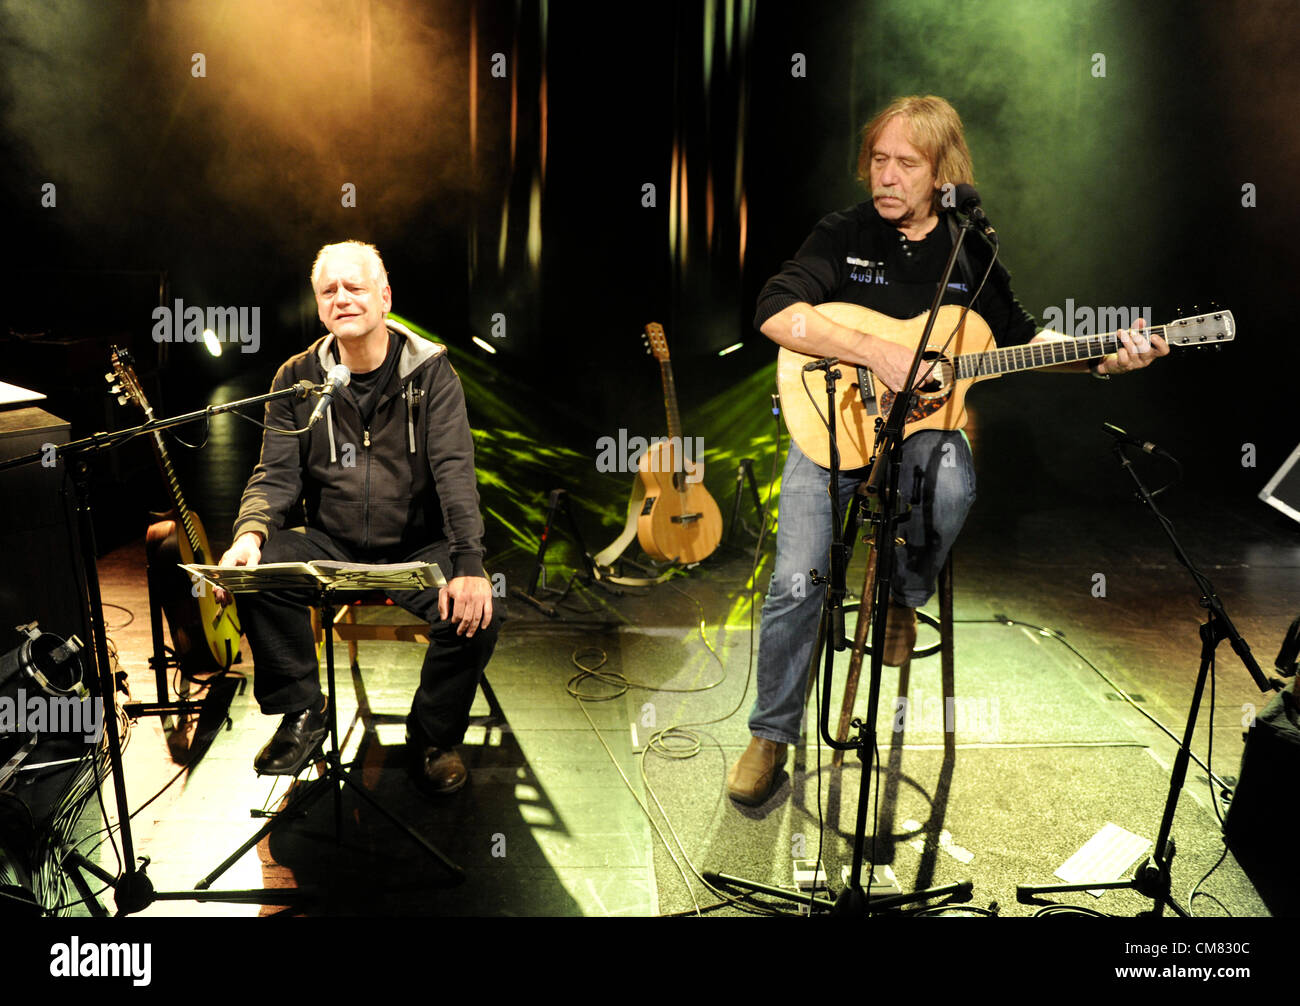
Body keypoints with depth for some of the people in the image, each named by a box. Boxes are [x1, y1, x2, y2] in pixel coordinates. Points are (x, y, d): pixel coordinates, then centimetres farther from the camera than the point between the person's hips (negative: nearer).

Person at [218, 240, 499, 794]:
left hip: (420, 546, -2)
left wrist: (469, 563, -30)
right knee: (254, 574, -26)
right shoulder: (297, 379, 2)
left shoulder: (429, 370, -6)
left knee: (476, 613, -29)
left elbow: (455, 470, -16)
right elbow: (276, 475, 0)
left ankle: (434, 737, 2)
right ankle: (302, 715, -2)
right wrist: (250, 532, -23)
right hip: (331, 544, 2)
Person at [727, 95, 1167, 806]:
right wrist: (876, 352, -27)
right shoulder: (843, 235, -4)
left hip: (922, 425, 2)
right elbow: (775, 311, -19)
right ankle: (771, 734, 7)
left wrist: (1103, 360, 1)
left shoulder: (969, 253, 5)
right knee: (795, 582, -14)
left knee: (951, 487, -34)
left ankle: (903, 594, 0)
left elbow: (1018, 335, 15)